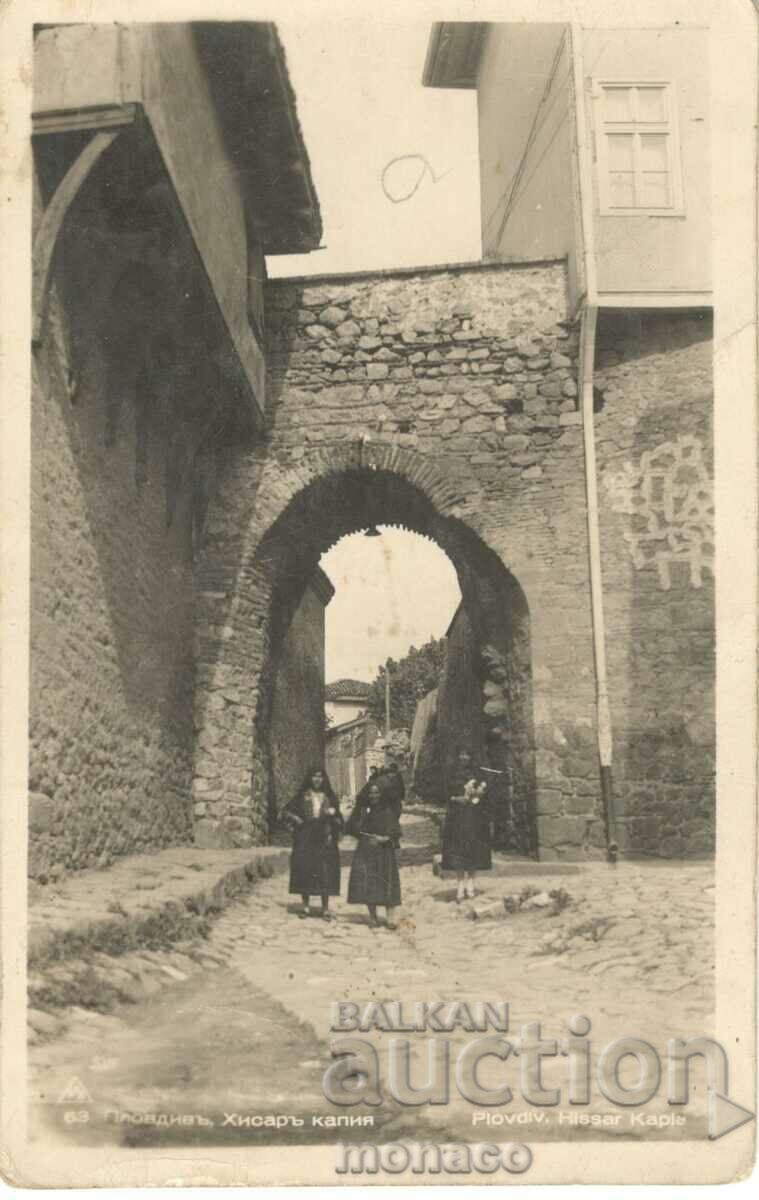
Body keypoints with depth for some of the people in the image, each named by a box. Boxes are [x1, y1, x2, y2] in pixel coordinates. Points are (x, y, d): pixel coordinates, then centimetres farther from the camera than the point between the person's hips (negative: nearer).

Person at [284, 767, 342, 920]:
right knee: (304, 870, -2)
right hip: (305, 840, 0)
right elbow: (287, 811, 9)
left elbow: (338, 820, 8)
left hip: (324, 839, 0)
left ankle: (325, 908, 1)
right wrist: (296, 819, -8)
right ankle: (306, 906, 8)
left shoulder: (329, 797, 10)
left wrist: (333, 813, -12)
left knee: (325, 872, -5)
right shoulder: (302, 796, 9)